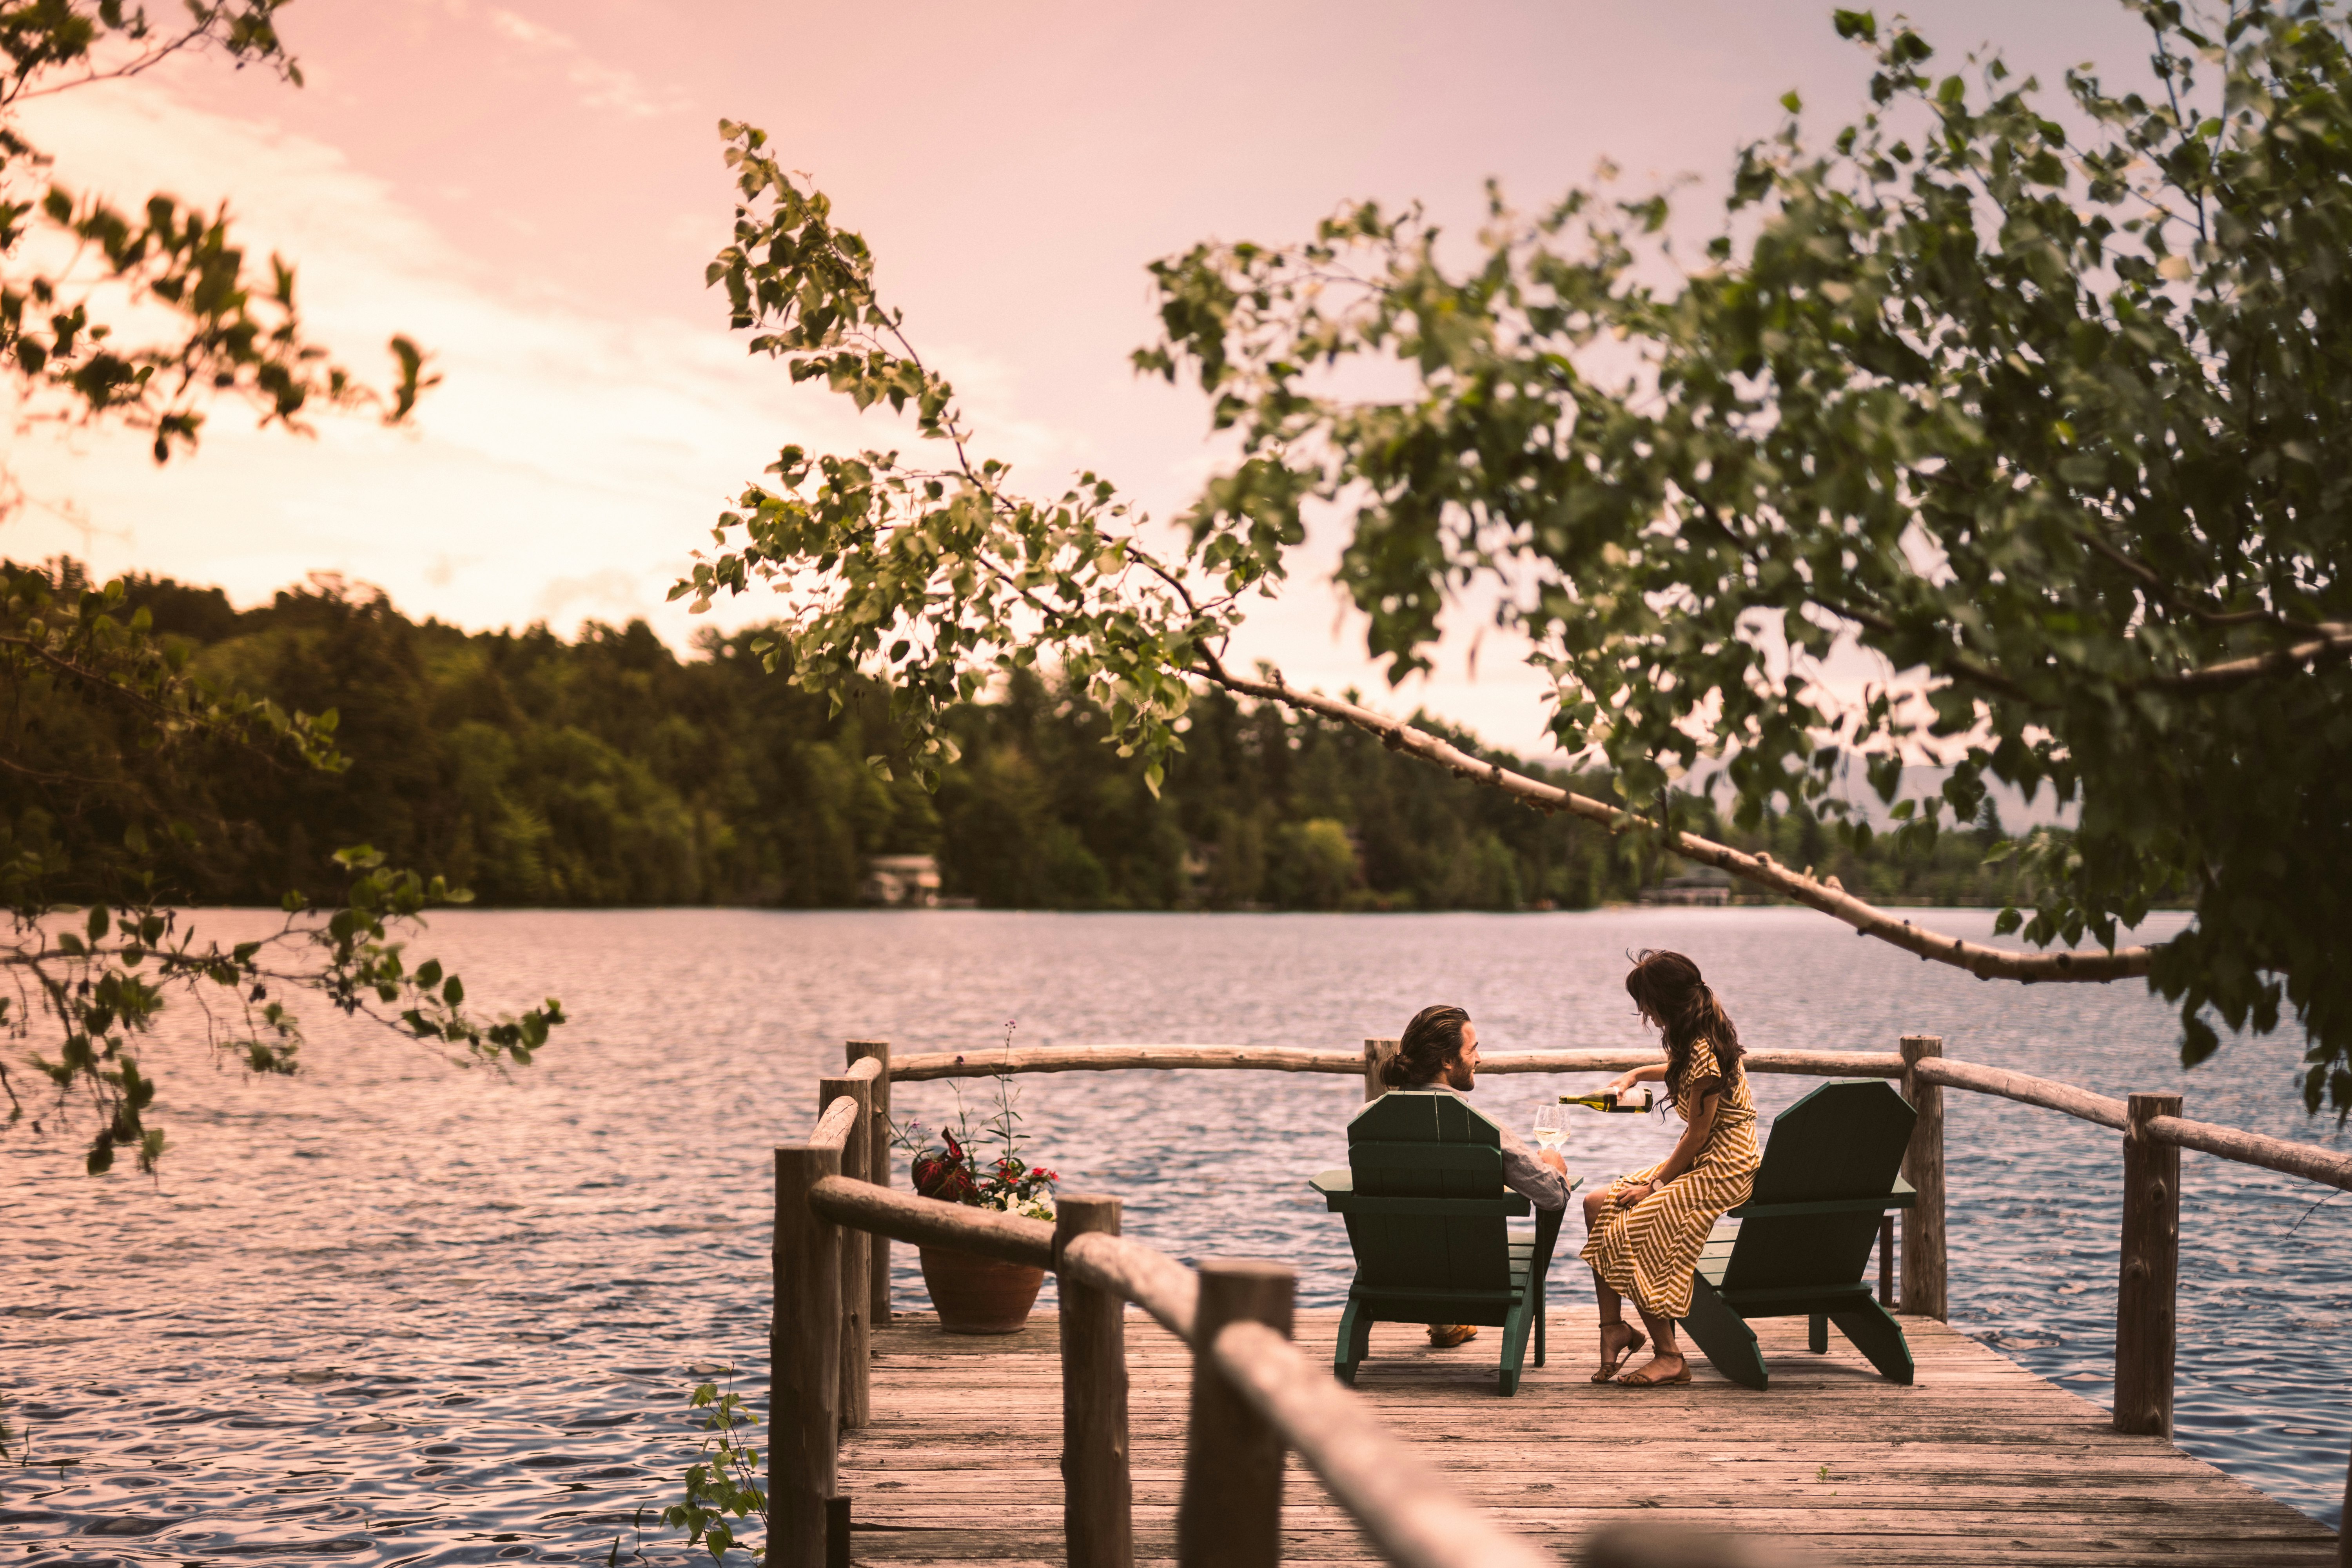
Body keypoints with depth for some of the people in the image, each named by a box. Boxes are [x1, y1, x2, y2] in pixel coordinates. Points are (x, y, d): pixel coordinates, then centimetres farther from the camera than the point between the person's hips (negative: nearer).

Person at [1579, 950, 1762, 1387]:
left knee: (1628, 1233, -17)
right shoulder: (1703, 1035, 9)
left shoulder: (1703, 1051, -22)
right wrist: (1638, 1074, 26)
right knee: (1598, 1205, 2)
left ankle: (1669, 1357, -9)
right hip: (1700, 1162, 10)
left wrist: (1656, 1183, -12)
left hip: (1721, 1171, -10)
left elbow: (1698, 1134, -19)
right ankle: (1614, 1327, 2)